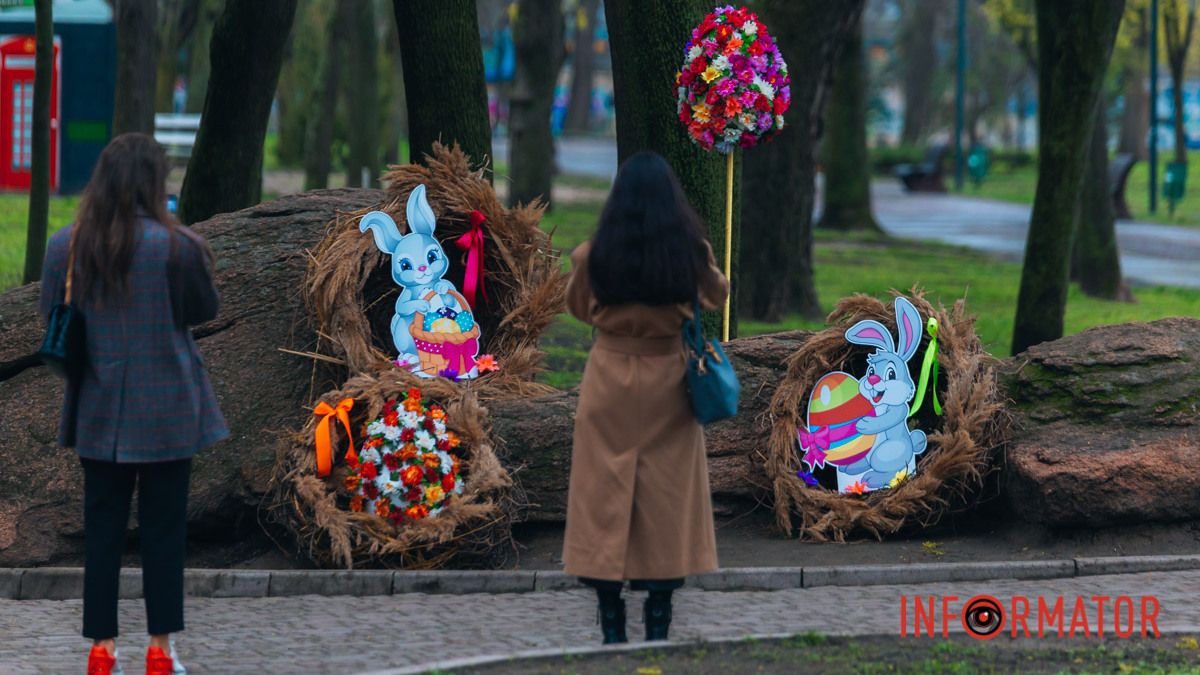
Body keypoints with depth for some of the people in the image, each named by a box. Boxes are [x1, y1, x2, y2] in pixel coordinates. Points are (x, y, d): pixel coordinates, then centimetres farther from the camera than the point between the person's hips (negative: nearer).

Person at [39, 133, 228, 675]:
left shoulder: (65, 245, -5)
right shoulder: (176, 246, -15)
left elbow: (52, 315, 4)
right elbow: (205, 309, -3)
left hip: (99, 410, 3)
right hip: (166, 409, -3)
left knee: (102, 525, 10)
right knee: (163, 527, 7)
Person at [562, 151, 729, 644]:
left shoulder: (594, 255, -9)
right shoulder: (691, 252, -8)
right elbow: (717, 295, 13)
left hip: (610, 378, -1)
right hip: (666, 381, 1)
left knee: (605, 494, 5)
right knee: (666, 494, 7)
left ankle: (612, 628, 2)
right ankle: (658, 629, 7)